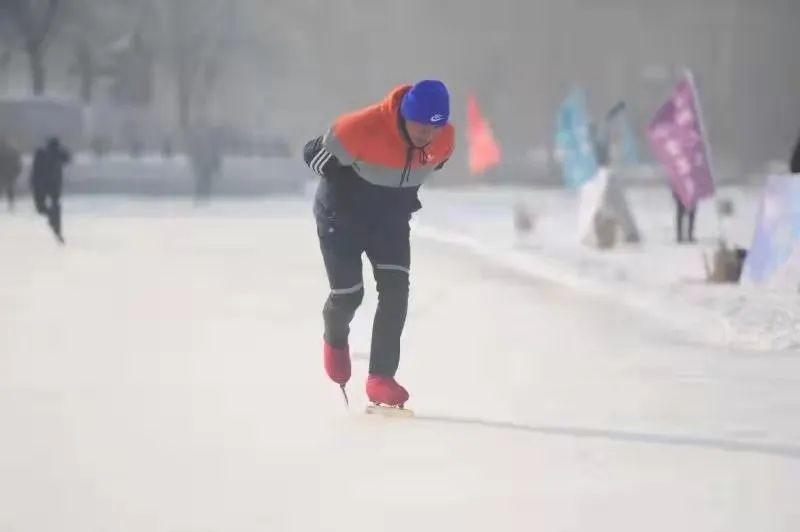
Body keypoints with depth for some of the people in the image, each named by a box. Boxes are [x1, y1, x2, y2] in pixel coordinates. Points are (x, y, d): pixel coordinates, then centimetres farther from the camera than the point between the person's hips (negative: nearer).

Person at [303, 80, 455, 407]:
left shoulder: (444, 140, -17)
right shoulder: (364, 128, -35)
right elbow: (313, 154, -20)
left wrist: (405, 197, 3)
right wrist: (350, 186, -16)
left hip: (391, 217, 4)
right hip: (341, 214, -4)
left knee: (395, 291, -10)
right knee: (348, 293, -4)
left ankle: (381, 379, -6)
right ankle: (335, 340, 32)